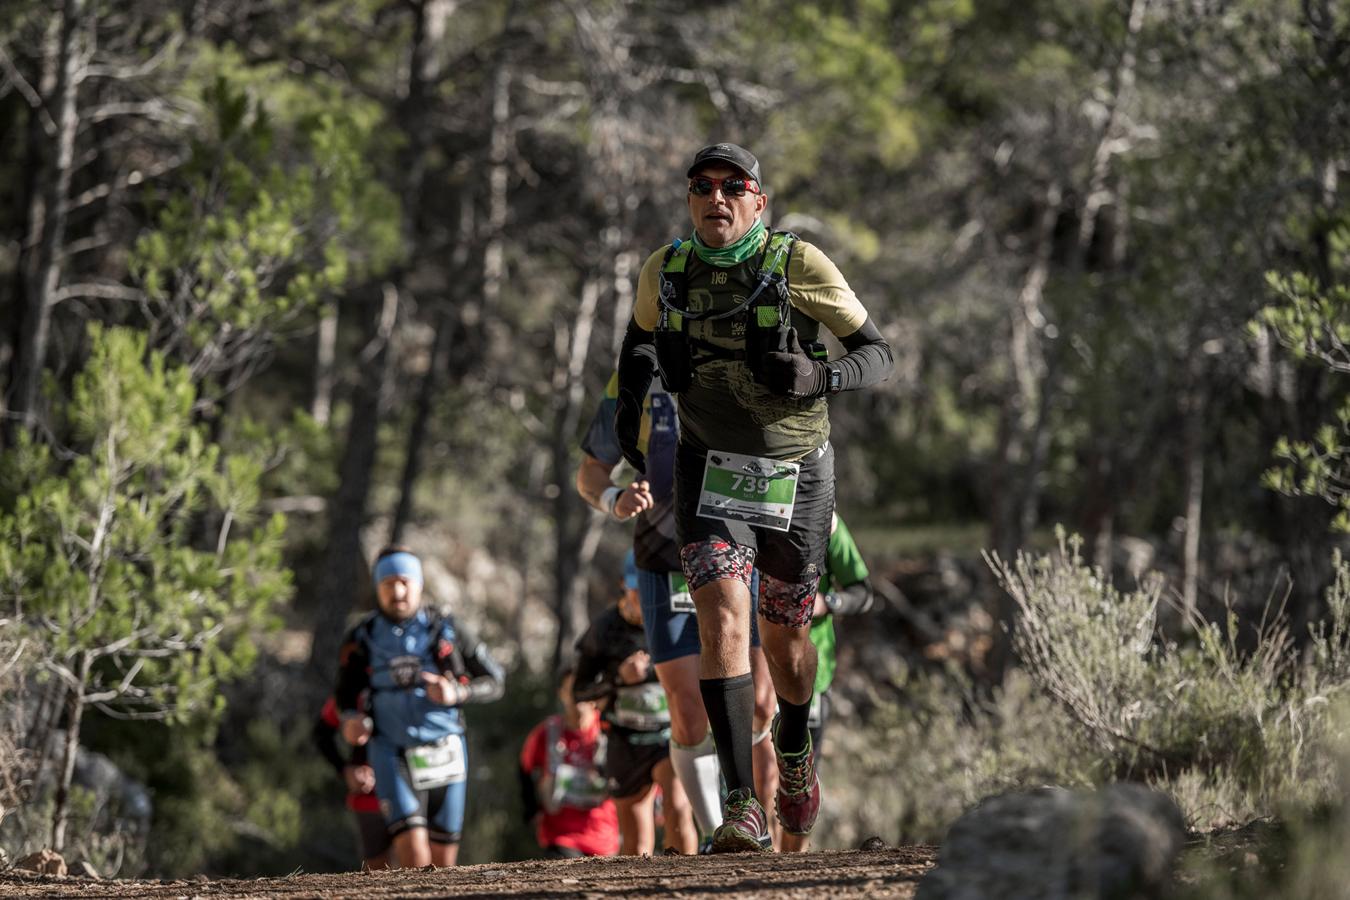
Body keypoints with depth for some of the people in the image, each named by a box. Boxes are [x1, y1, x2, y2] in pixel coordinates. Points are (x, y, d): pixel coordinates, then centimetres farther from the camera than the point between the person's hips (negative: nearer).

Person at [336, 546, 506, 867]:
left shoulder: (444, 631, -2)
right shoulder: (362, 639, -1)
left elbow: (494, 681, 4)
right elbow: (346, 695, 11)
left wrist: (457, 693, -15)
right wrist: (351, 721, -12)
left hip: (444, 755, 2)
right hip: (393, 756, -1)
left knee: (443, 862, 8)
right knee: (414, 857, -20)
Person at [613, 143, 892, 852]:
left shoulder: (798, 266, -15)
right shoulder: (665, 270, -5)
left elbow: (877, 355, -10)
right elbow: (641, 334, 18)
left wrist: (816, 377, -29)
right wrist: (629, 392, 0)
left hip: (795, 473, -1)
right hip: (709, 472, 1)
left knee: (784, 638, 13)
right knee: (724, 621, -19)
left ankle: (794, 749, 47)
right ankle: (742, 807, -22)